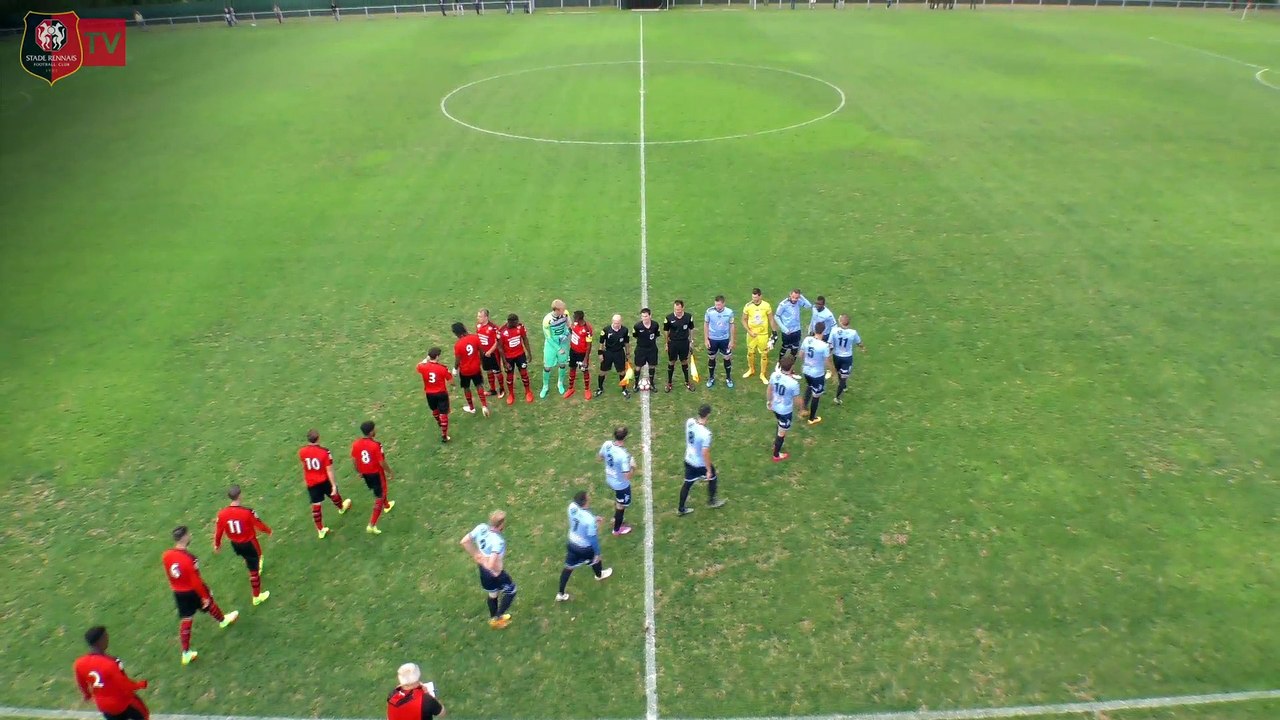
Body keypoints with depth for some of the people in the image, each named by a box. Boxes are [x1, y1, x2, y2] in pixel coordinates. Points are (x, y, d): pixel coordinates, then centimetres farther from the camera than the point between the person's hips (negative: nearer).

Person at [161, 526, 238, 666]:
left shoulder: (166, 555, -11)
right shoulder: (189, 558, -33)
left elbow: (169, 575, 6)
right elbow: (196, 581, -26)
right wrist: (205, 596, -14)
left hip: (178, 592, 5)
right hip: (193, 591, -5)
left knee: (185, 620, 12)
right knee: (209, 604, 24)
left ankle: (186, 653, 18)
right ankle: (223, 620, 54)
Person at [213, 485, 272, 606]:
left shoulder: (222, 513, -17)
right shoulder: (248, 512, -28)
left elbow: (218, 531, -3)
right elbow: (260, 525, -14)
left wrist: (217, 544, 16)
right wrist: (269, 530, 9)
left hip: (235, 544, 4)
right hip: (249, 543, -4)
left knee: (249, 559, 35)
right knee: (254, 570, 10)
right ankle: (257, 597, 21)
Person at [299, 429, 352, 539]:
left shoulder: (302, 452, -13)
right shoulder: (325, 452, -24)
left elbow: (304, 467, 7)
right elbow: (329, 470, -22)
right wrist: (334, 485, -17)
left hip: (311, 483, 2)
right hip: (324, 481, -2)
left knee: (316, 505, 8)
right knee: (334, 495, 27)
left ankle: (320, 530, 17)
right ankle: (341, 508, 57)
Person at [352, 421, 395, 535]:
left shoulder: (355, 444, -11)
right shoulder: (376, 445, -29)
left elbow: (354, 460, 1)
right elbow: (382, 462, -23)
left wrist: (358, 471, 18)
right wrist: (389, 472, -6)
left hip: (365, 473, 7)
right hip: (376, 473, -7)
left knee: (376, 491, 32)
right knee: (379, 497, 5)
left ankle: (386, 505, 58)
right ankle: (371, 525, 2)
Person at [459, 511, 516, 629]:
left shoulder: (481, 527, -16)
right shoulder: (498, 541, -36)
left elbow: (464, 541, -7)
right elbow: (492, 564, -41)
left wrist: (475, 555, 1)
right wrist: (497, 572, -19)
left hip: (483, 569, 7)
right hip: (494, 573, -7)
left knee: (493, 594, 32)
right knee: (511, 591, 22)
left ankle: (493, 618, 53)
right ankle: (497, 618, 31)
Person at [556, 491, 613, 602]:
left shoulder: (572, 507, -19)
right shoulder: (590, 519, -38)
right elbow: (593, 538, -25)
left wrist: (595, 520, 6)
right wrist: (597, 553, -10)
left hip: (572, 543, 4)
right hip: (585, 548, -4)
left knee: (568, 567, 20)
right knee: (595, 559, 29)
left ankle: (561, 594, 32)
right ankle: (599, 575, 61)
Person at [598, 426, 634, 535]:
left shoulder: (607, 444, -18)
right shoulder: (624, 455, -37)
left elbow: (600, 457, 2)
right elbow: (627, 476, -32)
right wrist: (633, 467, -16)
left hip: (609, 480, 6)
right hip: (621, 484, -6)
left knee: (617, 498, 35)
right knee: (621, 505, 20)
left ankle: (616, 517, 57)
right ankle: (617, 530, 40)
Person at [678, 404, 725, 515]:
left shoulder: (689, 422, -14)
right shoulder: (706, 433, -33)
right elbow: (705, 453, -28)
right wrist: (709, 470, -19)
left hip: (688, 460, 6)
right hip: (701, 464, -6)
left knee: (687, 484, 20)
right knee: (713, 478, 23)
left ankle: (681, 509, 32)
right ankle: (711, 501, 43)